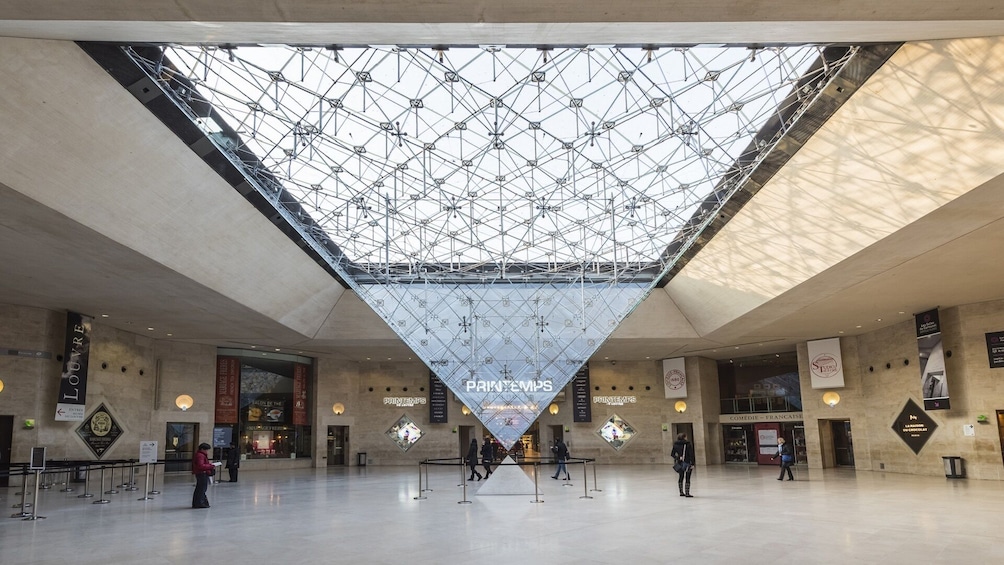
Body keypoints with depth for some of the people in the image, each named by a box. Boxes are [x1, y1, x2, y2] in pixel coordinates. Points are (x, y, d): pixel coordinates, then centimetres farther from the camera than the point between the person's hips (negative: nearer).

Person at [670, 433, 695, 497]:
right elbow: (691, 454, -13)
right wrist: (693, 463, -11)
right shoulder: (688, 444, -10)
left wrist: (677, 458, 5)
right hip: (687, 463, -5)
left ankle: (681, 492, 22)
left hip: (680, 463, 5)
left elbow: (672, 454, 2)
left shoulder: (675, 444, 2)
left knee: (681, 477, 16)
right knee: (687, 478, -1)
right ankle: (687, 493, -4)